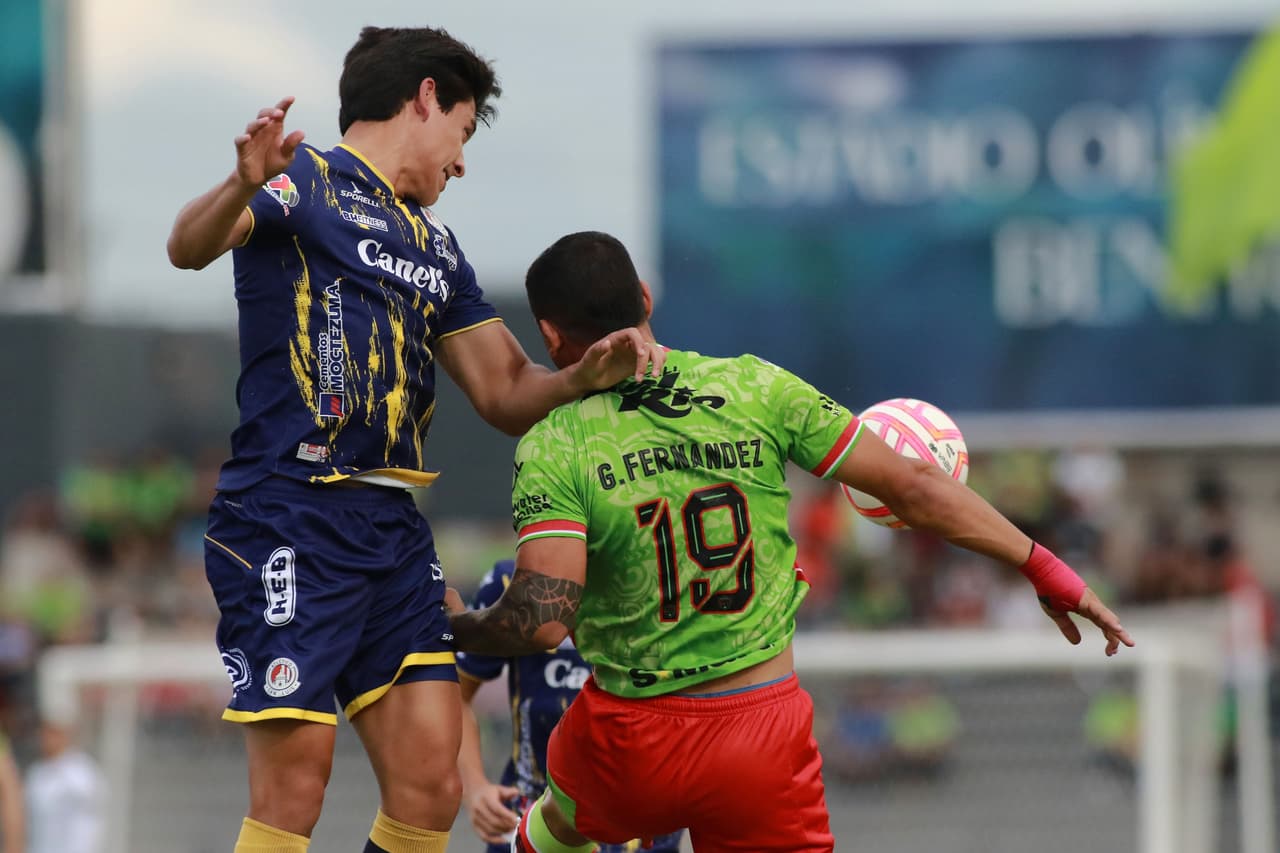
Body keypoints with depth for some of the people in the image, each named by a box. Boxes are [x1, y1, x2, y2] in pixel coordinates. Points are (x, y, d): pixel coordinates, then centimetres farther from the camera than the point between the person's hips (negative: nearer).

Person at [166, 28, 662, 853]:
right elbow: (190, 246, -20)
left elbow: (504, 392, 21)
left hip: (394, 528, 8)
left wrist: (587, 376, -1)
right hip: (289, 517, -7)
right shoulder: (307, 182, 0)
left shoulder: (438, 248, 23)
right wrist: (245, 187, -43)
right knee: (294, 786, -12)